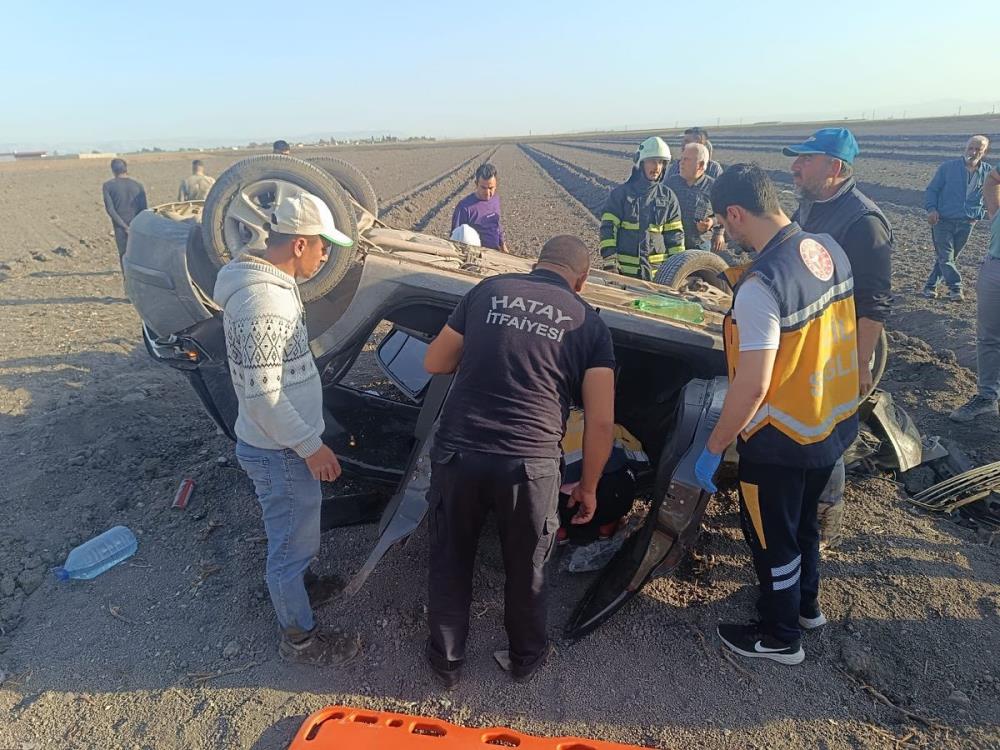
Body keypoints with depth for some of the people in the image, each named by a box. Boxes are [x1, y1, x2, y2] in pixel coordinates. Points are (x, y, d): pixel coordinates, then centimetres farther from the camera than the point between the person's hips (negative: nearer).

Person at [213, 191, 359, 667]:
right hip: (280, 452, -10)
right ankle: (299, 638, 29)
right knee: (294, 543, 9)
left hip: (282, 444, 10)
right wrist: (311, 446, -20)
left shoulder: (271, 282, 4)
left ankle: (294, 588, 52)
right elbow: (262, 396, -28)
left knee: (290, 535, 29)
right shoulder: (262, 302, -29)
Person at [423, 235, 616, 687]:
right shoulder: (589, 323, 5)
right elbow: (601, 421, 0)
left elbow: (434, 364, 12)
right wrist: (588, 487, 13)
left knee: (450, 563, 23)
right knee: (526, 570, 24)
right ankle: (526, 658, 45)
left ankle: (446, 661, 41)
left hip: (457, 453, 1)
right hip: (531, 463, -1)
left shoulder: (488, 290, 8)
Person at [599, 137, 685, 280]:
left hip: (657, 270, 2)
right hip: (624, 269, -2)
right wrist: (610, 263, -12)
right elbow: (608, 228, -3)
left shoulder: (668, 197, 7)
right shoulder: (620, 193, 1)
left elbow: (675, 234, 9)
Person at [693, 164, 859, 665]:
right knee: (803, 519, 29)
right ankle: (806, 604, 52)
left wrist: (713, 448, -18)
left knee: (771, 536, 15)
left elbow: (752, 387, -30)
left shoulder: (761, 286, -30)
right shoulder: (829, 249, -4)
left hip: (780, 440, -8)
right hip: (835, 422, 8)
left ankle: (780, 636, 36)